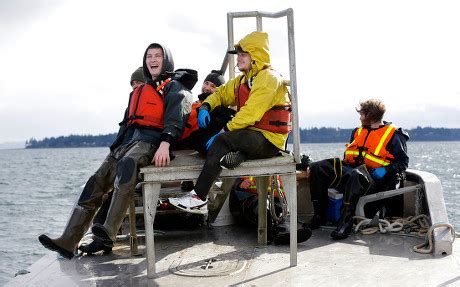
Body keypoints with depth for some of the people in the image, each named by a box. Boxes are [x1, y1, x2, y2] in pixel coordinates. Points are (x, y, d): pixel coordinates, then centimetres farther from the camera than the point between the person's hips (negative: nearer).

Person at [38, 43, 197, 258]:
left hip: (151, 140, -7)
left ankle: (109, 231, -49)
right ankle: (68, 242, -14)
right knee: (96, 181, -10)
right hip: (128, 140, 8)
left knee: (127, 164, -40)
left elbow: (175, 117, -10)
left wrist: (165, 144, -27)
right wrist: (115, 149, 21)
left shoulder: (174, 87, 8)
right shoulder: (137, 92, 33)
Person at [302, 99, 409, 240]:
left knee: (355, 175, -43)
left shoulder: (393, 135, 4)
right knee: (317, 168, -12)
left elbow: (403, 161, -2)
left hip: (374, 179, -7)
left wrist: (384, 171, -17)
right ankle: (319, 215, -9)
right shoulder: (358, 132, 24)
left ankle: (345, 223, -42)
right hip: (351, 169, 7)